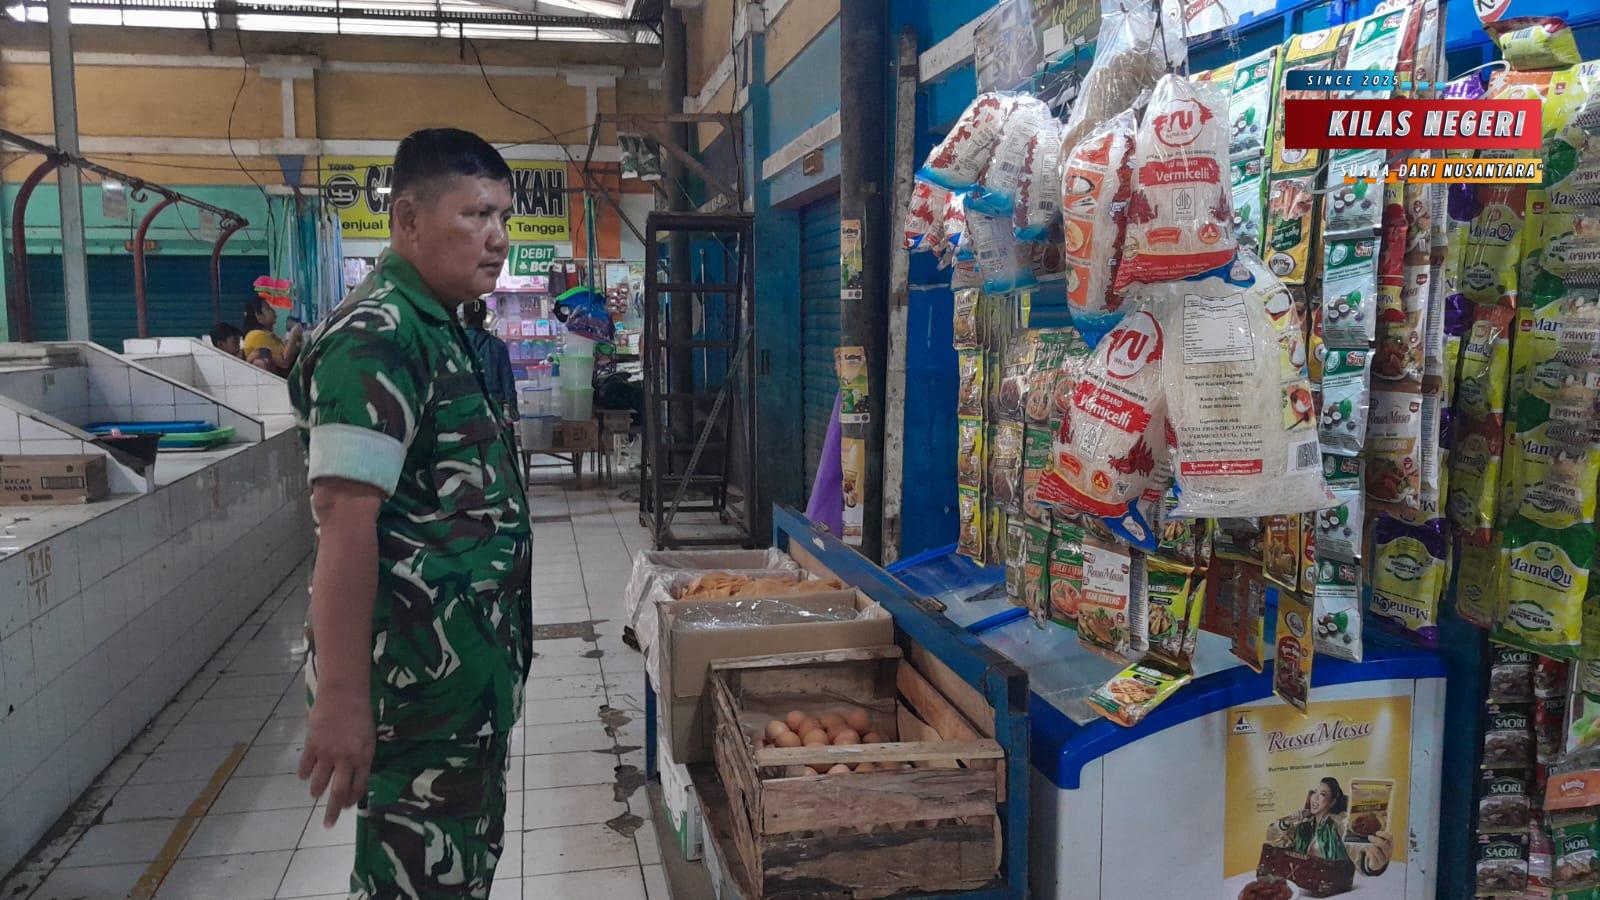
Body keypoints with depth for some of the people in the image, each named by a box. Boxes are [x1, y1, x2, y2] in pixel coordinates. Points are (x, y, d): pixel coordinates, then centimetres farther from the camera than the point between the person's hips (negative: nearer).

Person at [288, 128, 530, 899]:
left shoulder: (441, 330, 12)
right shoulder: (378, 336, -18)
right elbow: (343, 517, -24)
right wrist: (340, 697, -27)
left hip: (470, 663, 10)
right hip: (418, 674, -10)